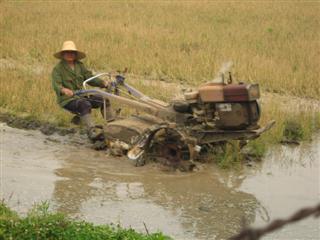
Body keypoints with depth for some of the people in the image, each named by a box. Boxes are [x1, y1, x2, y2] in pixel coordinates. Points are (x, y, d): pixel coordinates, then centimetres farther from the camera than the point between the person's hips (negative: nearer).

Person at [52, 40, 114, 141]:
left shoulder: (79, 65, 15)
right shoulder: (58, 68, -4)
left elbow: (90, 77, 10)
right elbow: (56, 85, -17)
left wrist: (103, 83, -9)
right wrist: (63, 90, -41)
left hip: (81, 96, 6)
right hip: (67, 99, -6)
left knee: (103, 99, -11)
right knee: (85, 105, -36)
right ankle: (92, 131, -48)